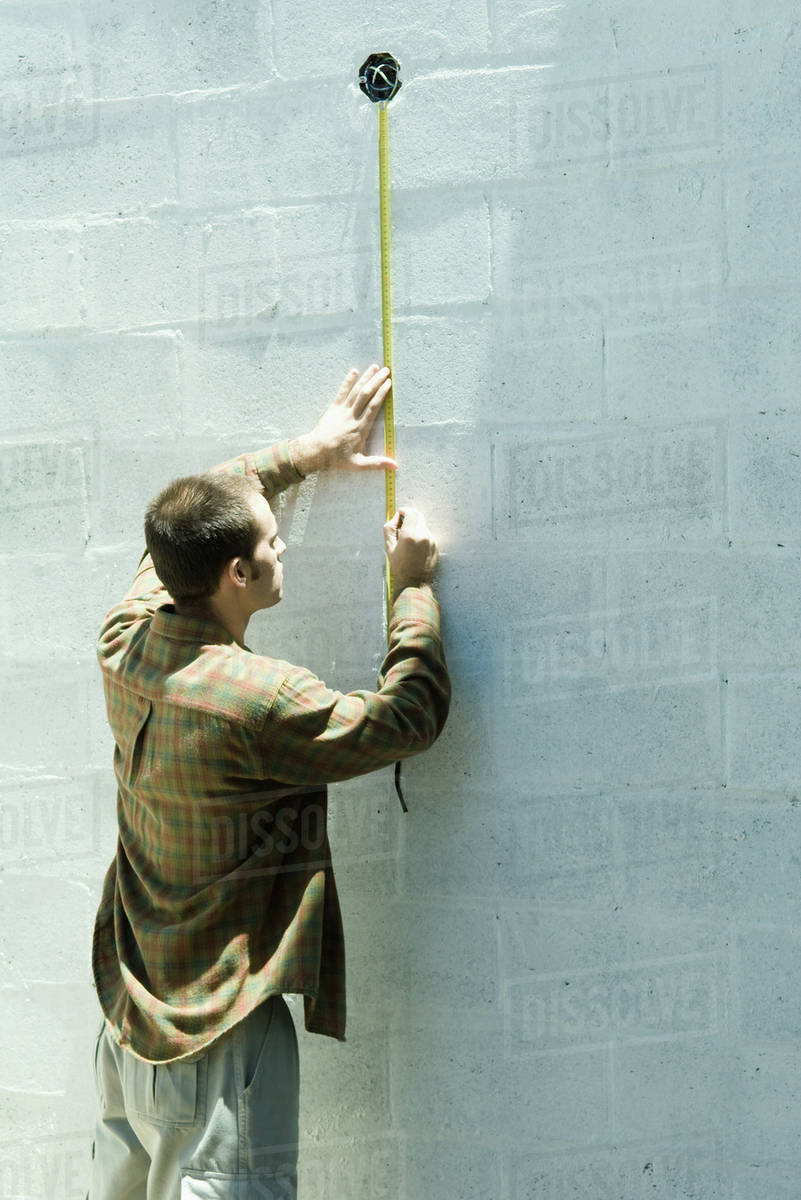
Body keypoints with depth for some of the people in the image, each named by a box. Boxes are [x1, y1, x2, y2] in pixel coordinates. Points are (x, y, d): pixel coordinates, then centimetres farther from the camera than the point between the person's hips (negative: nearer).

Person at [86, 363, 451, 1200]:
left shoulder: (126, 643, -4)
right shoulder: (258, 699, -27)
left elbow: (190, 518, 15)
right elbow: (409, 714, -13)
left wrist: (307, 451, 20)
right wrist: (413, 587, -1)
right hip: (218, 1032, -8)